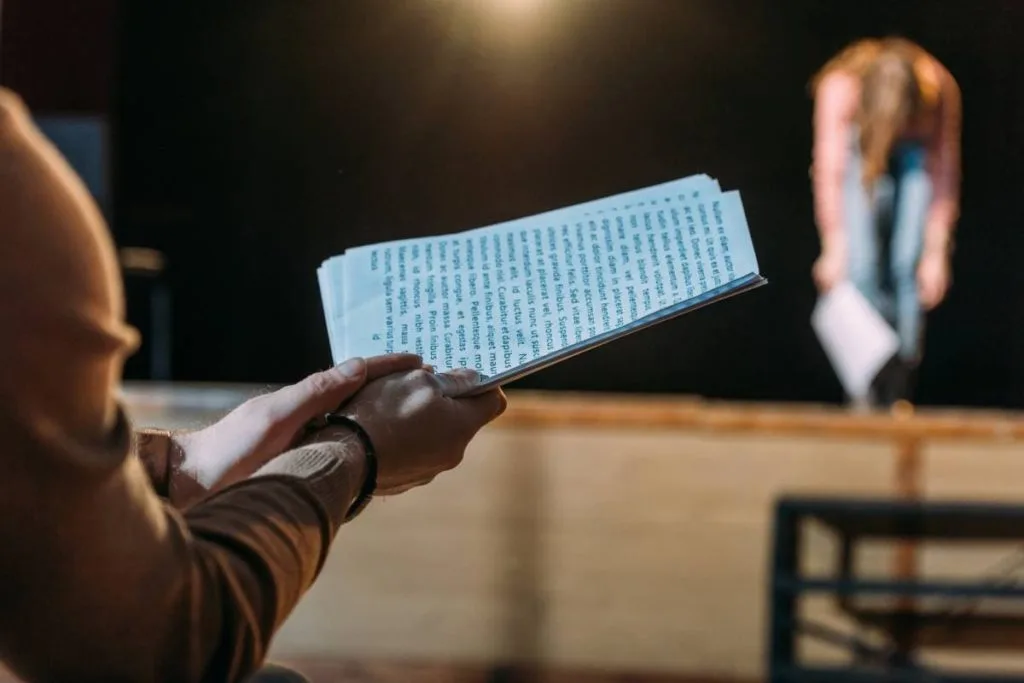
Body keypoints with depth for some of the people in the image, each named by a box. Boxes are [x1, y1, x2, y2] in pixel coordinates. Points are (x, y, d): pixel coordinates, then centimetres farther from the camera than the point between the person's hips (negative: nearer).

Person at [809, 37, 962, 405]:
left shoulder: (941, 91, -33)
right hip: (859, 152, 0)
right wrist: (834, 248, -28)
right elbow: (829, 173, -28)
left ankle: (897, 394, -10)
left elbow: (944, 176, -24)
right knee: (861, 263, -16)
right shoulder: (839, 89, -35)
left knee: (908, 263, -14)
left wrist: (936, 253, -22)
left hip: (915, 154, 0)